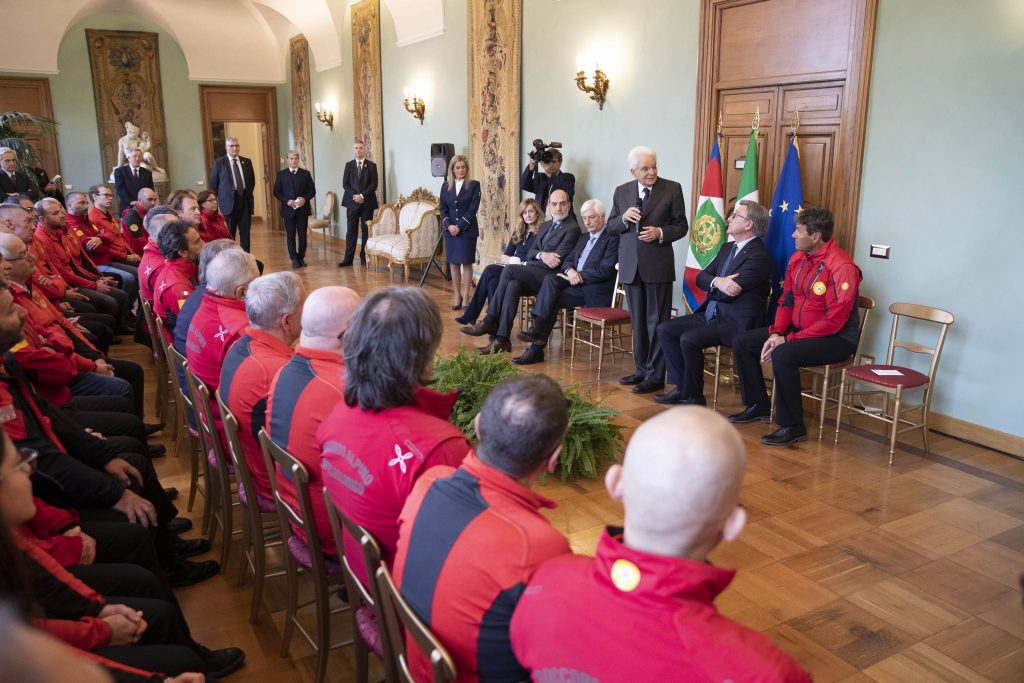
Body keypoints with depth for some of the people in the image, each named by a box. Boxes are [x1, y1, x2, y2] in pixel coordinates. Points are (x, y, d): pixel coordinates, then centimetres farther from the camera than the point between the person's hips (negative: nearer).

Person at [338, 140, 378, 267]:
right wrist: (355, 196, -10)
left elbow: (374, 185, -4)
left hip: (367, 202, -1)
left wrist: (362, 196, -14)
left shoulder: (371, 166, 3)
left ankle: (364, 257, 9)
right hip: (352, 202, 1)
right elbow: (345, 184, 4)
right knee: (351, 231, 1)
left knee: (366, 231, 3)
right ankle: (348, 258, 2)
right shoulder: (349, 165, 9)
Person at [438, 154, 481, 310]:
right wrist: (448, 225, -10)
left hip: (467, 231, -3)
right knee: (453, 263, 5)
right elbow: (443, 208, 7)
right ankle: (457, 297, 12)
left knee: (466, 263, 1)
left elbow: (473, 208, -8)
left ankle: (465, 296, 7)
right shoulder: (446, 186, 9)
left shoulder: (474, 185, -2)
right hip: (450, 230, 3)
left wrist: (460, 226, -14)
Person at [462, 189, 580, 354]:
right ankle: (501, 339, -28)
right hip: (533, 275, 7)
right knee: (512, 286, -26)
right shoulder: (545, 225, 23)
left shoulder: (573, 229, -4)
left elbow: (555, 262, -12)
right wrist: (542, 255, -9)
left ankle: (489, 322, -19)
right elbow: (530, 252, 15)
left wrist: (528, 265, -6)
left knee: (509, 270, -24)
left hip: (550, 278, -7)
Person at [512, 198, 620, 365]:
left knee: (552, 298, -23)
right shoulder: (583, 239, 23)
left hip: (595, 292, -7)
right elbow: (568, 261, 17)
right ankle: (538, 331, -26)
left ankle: (537, 348, -20)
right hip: (576, 283, 7)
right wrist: (570, 270, -7)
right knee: (550, 280, -22)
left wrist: (578, 276, -14)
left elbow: (604, 270, -14)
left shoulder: (612, 239, -4)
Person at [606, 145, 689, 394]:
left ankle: (656, 375, 7)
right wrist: (624, 218, -10)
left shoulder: (672, 189, -2)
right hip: (630, 266, 4)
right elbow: (610, 227, 10)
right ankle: (642, 369, 25)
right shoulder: (622, 191, 8)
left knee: (657, 322, 0)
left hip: (658, 265, -4)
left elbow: (681, 226, 0)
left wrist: (660, 232, -18)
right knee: (638, 321, 13)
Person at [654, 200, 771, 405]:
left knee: (688, 339, -27)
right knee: (665, 329, -2)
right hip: (711, 314, 9)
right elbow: (701, 278, 7)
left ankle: (692, 396, -7)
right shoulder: (727, 247, 14)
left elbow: (729, 293, -23)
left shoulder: (758, 255, -16)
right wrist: (717, 282, -14)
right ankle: (682, 387, 3)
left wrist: (714, 285, -5)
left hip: (734, 322, -9)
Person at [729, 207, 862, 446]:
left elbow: (834, 321, -24)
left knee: (783, 355, -34)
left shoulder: (842, 267, -21)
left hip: (836, 339, -9)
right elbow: (786, 300, 10)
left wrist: (789, 340, -23)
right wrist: (777, 333, -7)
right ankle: (758, 405, 15)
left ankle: (793, 426, -19)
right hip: (797, 329, 9)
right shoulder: (797, 258, 5)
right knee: (742, 342, 1)